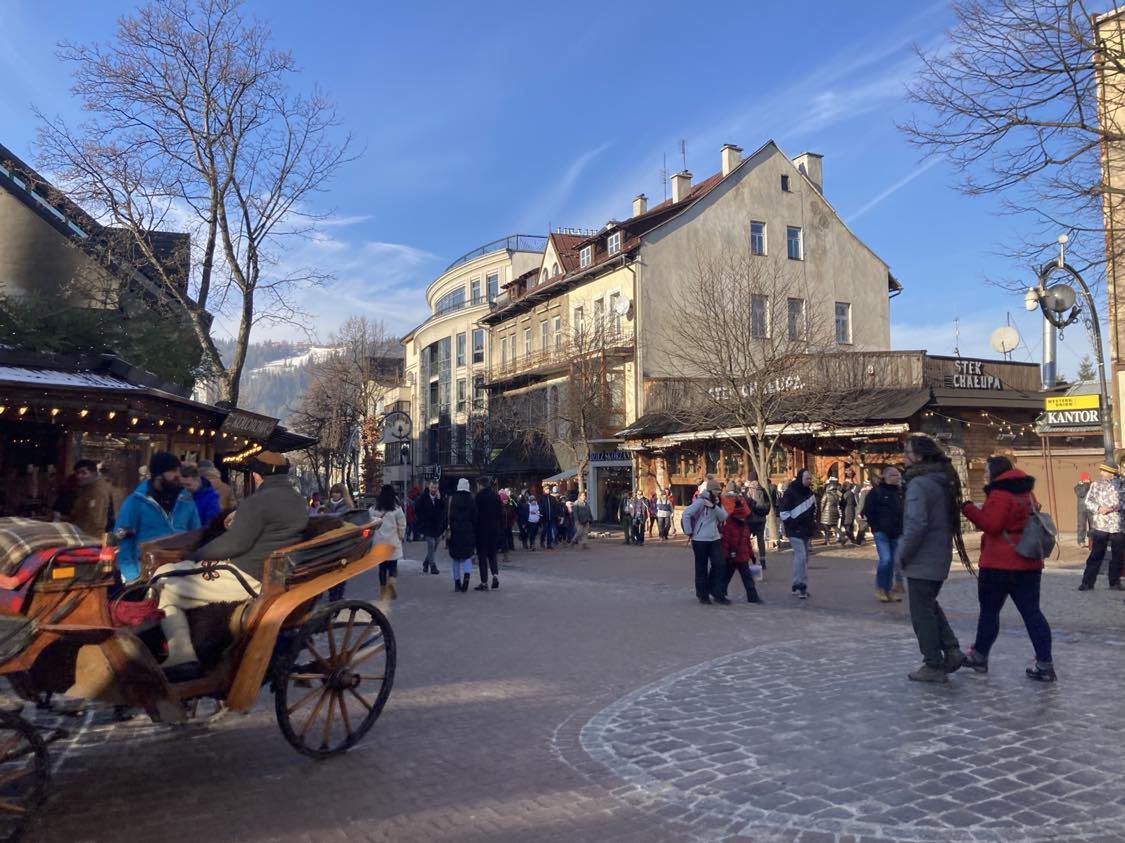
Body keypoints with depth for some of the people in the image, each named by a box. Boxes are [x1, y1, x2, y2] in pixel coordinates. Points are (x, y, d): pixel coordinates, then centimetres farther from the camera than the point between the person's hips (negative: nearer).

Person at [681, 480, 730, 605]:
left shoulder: (717, 502, 11)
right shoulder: (701, 501, -12)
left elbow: (723, 517, -2)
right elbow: (686, 514, -18)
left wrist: (714, 506, -17)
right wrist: (688, 533, -15)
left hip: (715, 538, 6)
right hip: (700, 539, -6)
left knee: (719, 565, -1)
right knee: (701, 568, 4)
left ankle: (718, 593, 9)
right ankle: (702, 595, 16)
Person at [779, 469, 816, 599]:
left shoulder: (810, 492, 12)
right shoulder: (791, 492, -11)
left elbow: (814, 510, 23)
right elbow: (783, 511, -14)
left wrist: (813, 526, 14)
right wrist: (790, 525, -15)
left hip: (806, 531, 8)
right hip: (795, 531, -8)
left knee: (803, 558, 9)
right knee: (801, 556, -16)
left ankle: (797, 586, 16)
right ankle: (800, 586, -12)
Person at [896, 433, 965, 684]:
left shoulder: (919, 484, -21)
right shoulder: (944, 482, 8)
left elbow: (916, 525, -28)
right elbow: (952, 519, 16)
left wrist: (903, 554, -14)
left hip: (922, 561, -9)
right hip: (941, 557, 9)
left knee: (922, 613, 3)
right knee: (930, 606, 24)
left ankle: (934, 666, 11)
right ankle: (951, 649, 19)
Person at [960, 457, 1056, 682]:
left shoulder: (1000, 494, -14)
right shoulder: (1026, 493, 15)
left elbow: (991, 525, -19)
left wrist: (968, 507, -14)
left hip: (1000, 565, -8)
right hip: (1029, 564, 8)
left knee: (989, 611, 6)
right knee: (1032, 612, 6)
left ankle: (979, 656, 19)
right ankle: (1045, 665, 2)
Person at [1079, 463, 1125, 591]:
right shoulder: (1096, 485, 5)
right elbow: (1088, 502, 1)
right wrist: (1099, 508, -15)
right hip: (1100, 525, -1)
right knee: (1096, 555, -3)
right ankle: (1087, 582, -1)